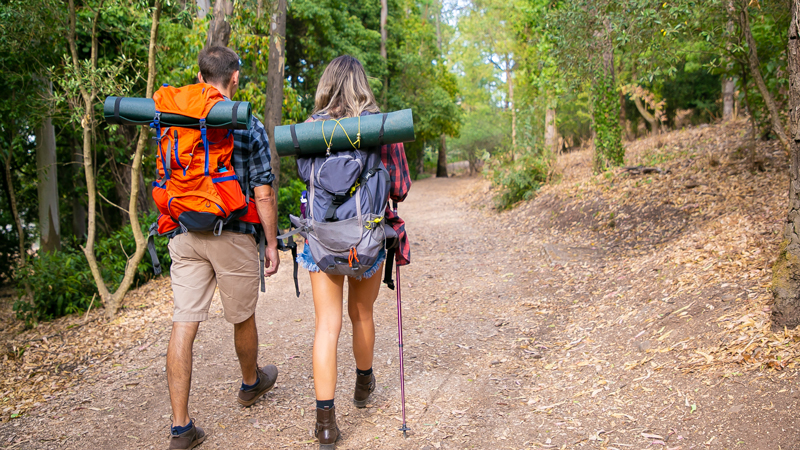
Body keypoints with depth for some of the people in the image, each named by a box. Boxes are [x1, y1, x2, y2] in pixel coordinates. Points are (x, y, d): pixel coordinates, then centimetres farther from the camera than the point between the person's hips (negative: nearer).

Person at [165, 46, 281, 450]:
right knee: (242, 318, 18)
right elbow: (263, 194, -8)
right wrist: (271, 244, 0)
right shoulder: (249, 126, -7)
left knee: (183, 324, 1)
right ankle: (251, 383, 43)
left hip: (185, 235, 3)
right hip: (233, 236, -3)